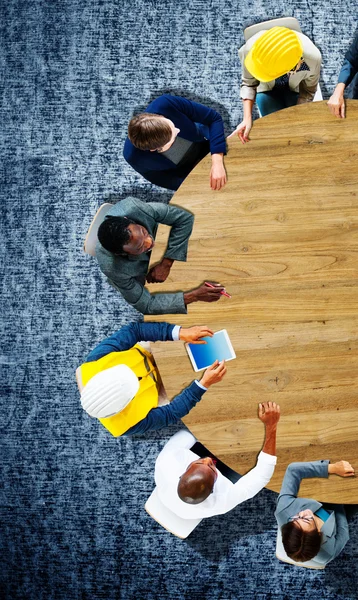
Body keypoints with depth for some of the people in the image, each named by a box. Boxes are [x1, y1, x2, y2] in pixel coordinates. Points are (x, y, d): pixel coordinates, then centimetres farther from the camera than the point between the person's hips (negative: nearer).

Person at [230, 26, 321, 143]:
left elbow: (308, 92, -18)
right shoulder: (250, 50, -39)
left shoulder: (313, 58, -40)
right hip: (267, 89, 0)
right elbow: (249, 84, -21)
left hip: (296, 88, 0)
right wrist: (247, 119, -32)